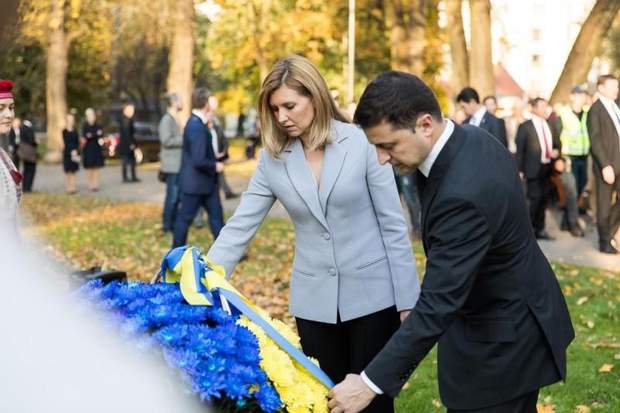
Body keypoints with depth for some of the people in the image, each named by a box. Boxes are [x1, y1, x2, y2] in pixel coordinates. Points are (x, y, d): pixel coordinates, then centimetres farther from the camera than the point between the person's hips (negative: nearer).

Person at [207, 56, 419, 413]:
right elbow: (239, 227, 1)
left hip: (372, 295, -3)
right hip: (314, 301, 3)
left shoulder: (362, 142, -9)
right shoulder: (273, 157, 0)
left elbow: (393, 225, -7)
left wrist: (408, 301, -7)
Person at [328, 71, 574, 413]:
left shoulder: (463, 193, -34)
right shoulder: (470, 140, -4)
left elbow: (436, 306, -33)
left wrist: (371, 383, -28)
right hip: (512, 318, 10)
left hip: (501, 340, -10)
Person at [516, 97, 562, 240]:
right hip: (534, 169, -6)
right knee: (535, 199, -8)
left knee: (544, 199, 11)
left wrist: (556, 151, -2)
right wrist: (519, 170, -11)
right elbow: (520, 150, -6)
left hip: (548, 168, 6)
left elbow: (557, 143, 21)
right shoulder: (525, 126, -5)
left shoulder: (550, 125, 12)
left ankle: (540, 229, 22)